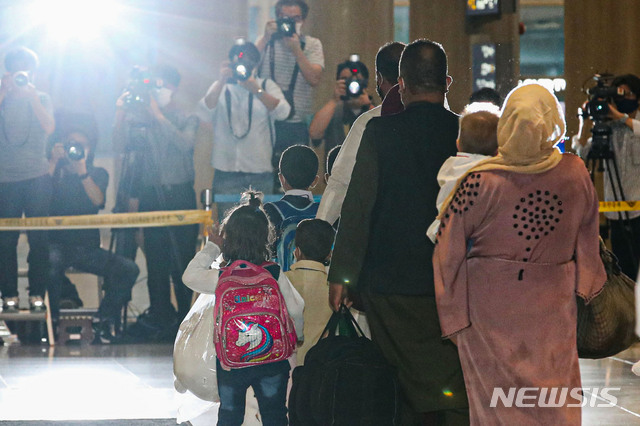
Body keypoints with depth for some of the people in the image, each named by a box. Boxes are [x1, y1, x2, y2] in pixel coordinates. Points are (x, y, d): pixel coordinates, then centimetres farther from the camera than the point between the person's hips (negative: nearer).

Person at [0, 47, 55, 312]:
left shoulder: (41, 99, 9)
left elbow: (49, 128, -8)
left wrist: (31, 96, -14)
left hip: (37, 178, 0)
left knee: (38, 239, -3)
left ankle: (37, 294, -1)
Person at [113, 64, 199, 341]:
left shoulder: (185, 118, 2)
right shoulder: (142, 118, 9)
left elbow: (185, 142, -16)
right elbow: (122, 140, 0)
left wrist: (158, 115, -18)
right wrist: (121, 112, -13)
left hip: (179, 193, -3)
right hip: (151, 193, 3)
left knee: (181, 256, -4)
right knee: (155, 258, 4)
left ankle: (184, 314, 4)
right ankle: (160, 314, 11)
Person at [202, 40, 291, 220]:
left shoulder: (267, 85, 10)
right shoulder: (220, 87, 11)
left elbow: (282, 112, -7)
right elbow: (206, 109, -8)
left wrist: (256, 90, -16)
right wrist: (222, 81, -15)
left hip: (260, 171, 0)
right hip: (227, 170, 0)